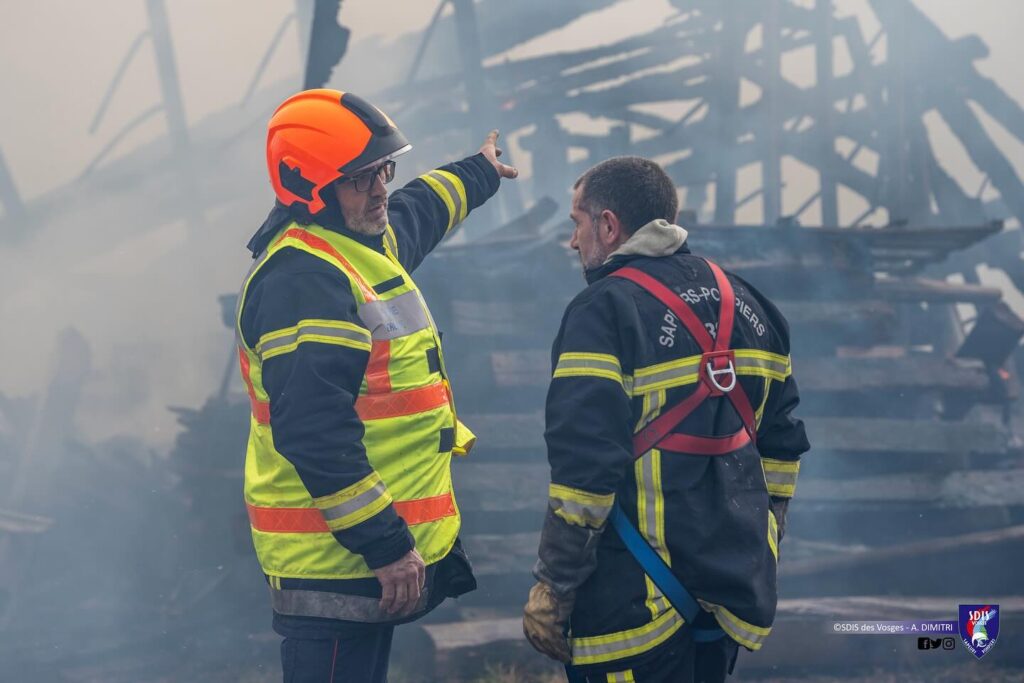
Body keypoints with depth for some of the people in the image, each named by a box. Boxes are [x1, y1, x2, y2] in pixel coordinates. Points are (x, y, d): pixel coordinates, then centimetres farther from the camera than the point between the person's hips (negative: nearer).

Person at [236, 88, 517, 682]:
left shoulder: (373, 240, 12)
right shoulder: (302, 281, -20)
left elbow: (421, 210, 40)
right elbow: (314, 433, -27)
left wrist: (479, 173, 56)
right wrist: (385, 544, -27)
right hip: (335, 559, -10)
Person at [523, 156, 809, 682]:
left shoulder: (604, 313, -13)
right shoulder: (744, 303, 11)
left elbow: (584, 472, -21)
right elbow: (781, 444, 15)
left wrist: (552, 589, -14)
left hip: (637, 599, -7)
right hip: (736, 581, 7)